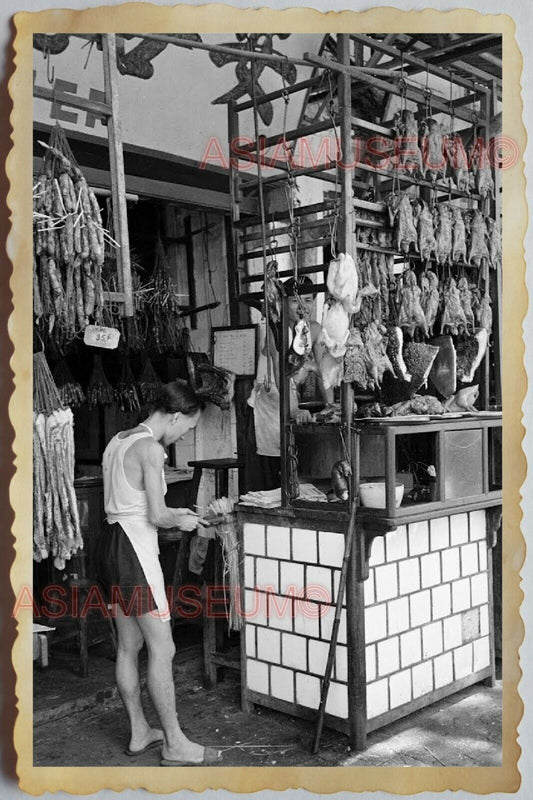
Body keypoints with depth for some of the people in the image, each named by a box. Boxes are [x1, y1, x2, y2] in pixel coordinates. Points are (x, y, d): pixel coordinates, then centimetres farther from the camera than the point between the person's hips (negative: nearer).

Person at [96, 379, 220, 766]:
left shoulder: (119, 440, 13)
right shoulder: (151, 448, -15)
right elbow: (157, 516, -18)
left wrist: (172, 512, 16)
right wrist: (181, 521, 2)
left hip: (112, 543, 10)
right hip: (135, 550, -10)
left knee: (129, 645, 16)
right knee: (162, 649, -1)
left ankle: (140, 733, 27)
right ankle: (175, 744, 8)